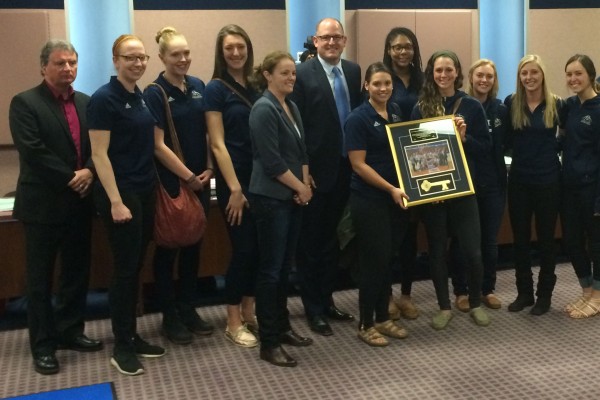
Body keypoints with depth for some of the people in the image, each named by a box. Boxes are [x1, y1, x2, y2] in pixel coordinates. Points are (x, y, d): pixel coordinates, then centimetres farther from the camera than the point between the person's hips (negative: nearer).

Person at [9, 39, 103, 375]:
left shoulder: (87, 102, 10)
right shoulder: (25, 103, -7)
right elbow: (33, 151, -17)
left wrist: (89, 172, -12)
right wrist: (70, 179, -16)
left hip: (80, 201, 6)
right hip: (44, 203, -5)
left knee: (77, 272, 12)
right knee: (41, 277, 4)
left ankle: (71, 331, 27)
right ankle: (43, 344, 14)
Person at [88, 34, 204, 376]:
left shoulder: (144, 98, 11)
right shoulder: (104, 99, -11)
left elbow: (158, 146, 16)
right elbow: (99, 155, -15)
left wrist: (190, 177, 17)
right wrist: (115, 201, -21)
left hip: (146, 192, 7)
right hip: (120, 194, -7)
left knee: (137, 267, 12)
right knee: (125, 268, -2)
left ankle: (132, 336, 24)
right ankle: (122, 347, 10)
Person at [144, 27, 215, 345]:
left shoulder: (198, 86, 7)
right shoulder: (154, 94, -10)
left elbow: (208, 131, 10)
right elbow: (158, 144, -13)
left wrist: (208, 168, -1)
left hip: (200, 179, 6)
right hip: (170, 182, -6)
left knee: (193, 244, 13)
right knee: (168, 248, 6)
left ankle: (188, 309, 27)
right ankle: (169, 317, 17)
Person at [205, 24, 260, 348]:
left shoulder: (256, 86, 9)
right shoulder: (216, 88, -6)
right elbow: (218, 144, -11)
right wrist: (234, 188, -15)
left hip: (261, 177, 6)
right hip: (234, 177, -5)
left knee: (258, 247, 10)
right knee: (243, 248, -1)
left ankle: (248, 312, 25)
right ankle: (233, 322, 13)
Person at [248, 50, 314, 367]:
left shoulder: (291, 107, 13)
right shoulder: (264, 109, -14)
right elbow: (272, 161, -19)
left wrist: (305, 185, 2)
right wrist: (300, 187, -9)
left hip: (292, 197, 8)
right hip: (271, 198, -8)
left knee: (285, 266, 15)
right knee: (270, 269, -3)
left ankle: (282, 327, 28)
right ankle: (268, 343, 5)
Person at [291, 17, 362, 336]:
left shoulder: (354, 71, 8)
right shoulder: (303, 74, -9)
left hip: (344, 168, 6)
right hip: (316, 170, -6)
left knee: (331, 238, 17)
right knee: (311, 242, 6)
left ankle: (326, 300, 30)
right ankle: (313, 309, 17)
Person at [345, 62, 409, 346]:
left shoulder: (396, 112, 8)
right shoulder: (357, 119, -11)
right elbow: (358, 165, -14)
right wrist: (391, 189, -20)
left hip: (396, 198, 6)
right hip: (369, 200, -6)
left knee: (389, 259, 13)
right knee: (374, 260, -1)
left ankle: (383, 318, 26)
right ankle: (365, 324, 13)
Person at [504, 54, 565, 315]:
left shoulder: (556, 105, -3)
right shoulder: (511, 103, -1)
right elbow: (505, 140, 2)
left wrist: (553, 151, -6)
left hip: (548, 180, -1)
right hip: (519, 180, 2)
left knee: (545, 238, 8)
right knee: (520, 238, 9)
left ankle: (544, 295, 21)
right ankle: (524, 292, 23)